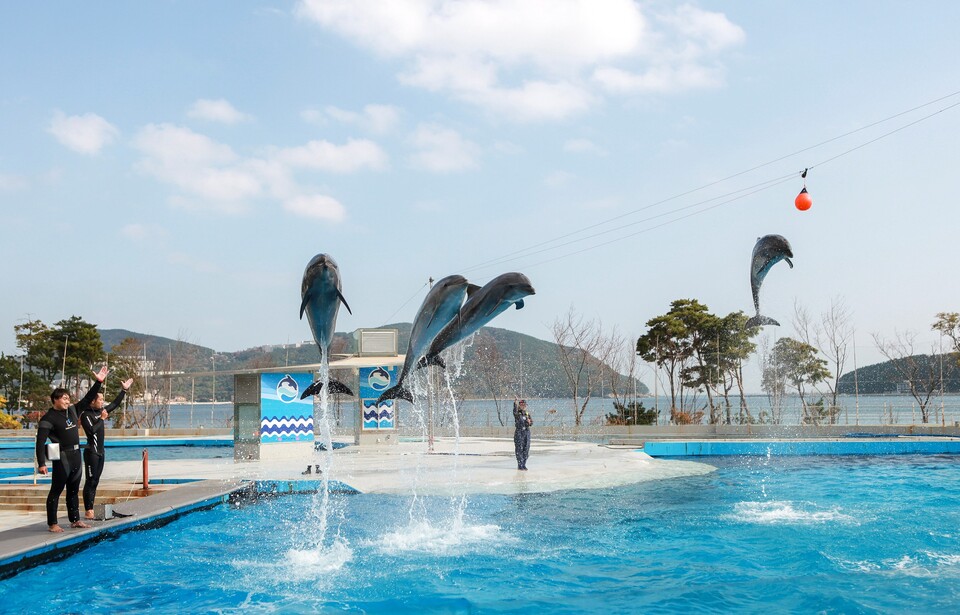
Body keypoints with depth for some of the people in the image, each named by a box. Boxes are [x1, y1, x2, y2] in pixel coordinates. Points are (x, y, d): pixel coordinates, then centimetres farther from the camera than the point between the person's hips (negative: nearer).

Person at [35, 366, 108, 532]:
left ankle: (75, 520, 23)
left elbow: (87, 399, 17)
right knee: (56, 491, 0)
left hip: (76, 457, 7)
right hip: (62, 458, -7)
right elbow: (40, 442, -16)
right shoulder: (49, 418, -11)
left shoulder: (72, 411, 9)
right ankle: (52, 524, 7)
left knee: (73, 490, 15)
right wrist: (41, 463, -22)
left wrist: (99, 382, 10)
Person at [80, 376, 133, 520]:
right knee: (90, 481, -7)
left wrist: (124, 390, 23)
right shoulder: (86, 415, -11)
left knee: (95, 481, 10)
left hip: (100, 452, 8)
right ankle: (88, 511, -6)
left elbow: (115, 404, 23)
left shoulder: (100, 411, 11)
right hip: (91, 452, -8)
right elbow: (92, 430, -24)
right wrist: (102, 418, -16)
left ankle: (91, 509, 14)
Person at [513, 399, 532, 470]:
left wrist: (529, 422, -16)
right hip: (519, 433, -5)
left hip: (527, 433, 5)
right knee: (519, 449, -3)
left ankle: (524, 465, 15)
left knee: (526, 449, 5)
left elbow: (532, 422, 7)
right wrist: (515, 404, -40)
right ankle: (520, 465, 3)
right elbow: (515, 411, -25)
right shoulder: (517, 414, -2)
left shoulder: (527, 414, 13)